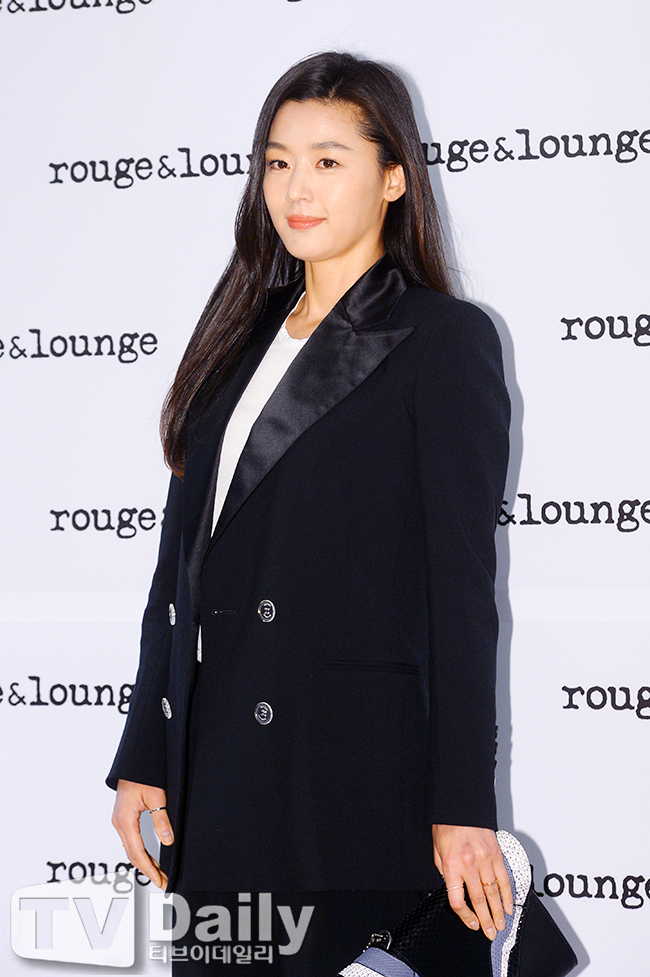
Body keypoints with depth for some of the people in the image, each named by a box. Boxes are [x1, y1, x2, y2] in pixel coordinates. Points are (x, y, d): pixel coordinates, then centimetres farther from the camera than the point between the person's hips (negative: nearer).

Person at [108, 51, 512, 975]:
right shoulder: (245, 336, 15)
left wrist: (461, 809, -11)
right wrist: (144, 758, 9)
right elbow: (181, 561, 14)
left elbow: (461, 581, -7)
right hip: (218, 759, 6)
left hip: (355, 761, -6)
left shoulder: (444, 341, -2)